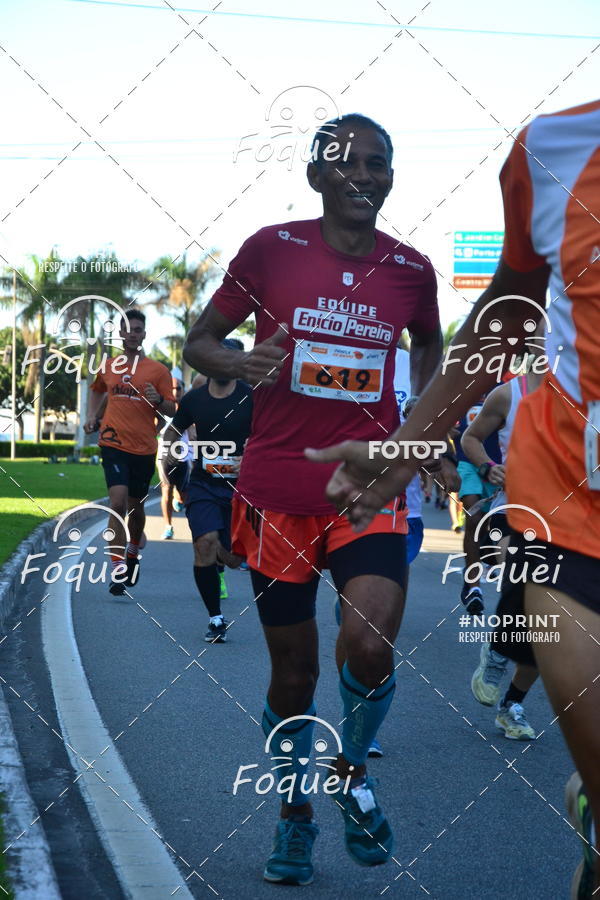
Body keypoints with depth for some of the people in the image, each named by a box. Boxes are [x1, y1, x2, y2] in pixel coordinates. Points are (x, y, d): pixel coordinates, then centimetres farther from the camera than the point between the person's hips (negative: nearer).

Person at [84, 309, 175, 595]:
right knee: (118, 502, -17)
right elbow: (97, 390, 29)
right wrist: (92, 417, 14)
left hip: (144, 448, 1)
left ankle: (133, 554, 42)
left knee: (136, 507, 14)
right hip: (114, 444, -1)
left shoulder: (158, 370, 1)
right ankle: (118, 571, -19)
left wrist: (157, 400, -21)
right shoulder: (108, 367, 8)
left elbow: (172, 410, 0)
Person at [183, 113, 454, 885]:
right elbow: (198, 341, 3)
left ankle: (352, 770, 12)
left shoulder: (411, 270, 3)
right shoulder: (271, 249, -3)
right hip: (277, 494, 0)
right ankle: (296, 815, 32)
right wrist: (239, 364, -18)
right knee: (293, 670, 8)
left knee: (368, 643, -20)